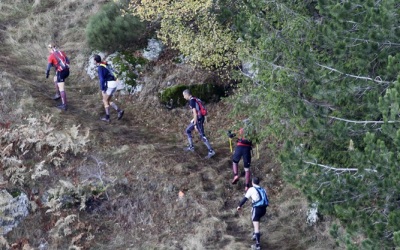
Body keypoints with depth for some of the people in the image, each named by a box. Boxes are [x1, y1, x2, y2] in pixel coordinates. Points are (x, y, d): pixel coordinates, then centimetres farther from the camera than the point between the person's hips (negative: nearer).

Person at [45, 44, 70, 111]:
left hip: (60, 72, -7)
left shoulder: (51, 56, -4)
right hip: (67, 71, 7)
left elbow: (48, 67, -5)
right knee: (55, 78, 32)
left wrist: (47, 74, 11)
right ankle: (58, 94, 31)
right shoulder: (61, 52, 12)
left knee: (61, 89, -3)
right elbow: (68, 61, 14)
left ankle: (64, 105, -4)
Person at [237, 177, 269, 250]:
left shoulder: (252, 189, 1)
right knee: (254, 219, 34)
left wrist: (239, 206, 13)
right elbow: (266, 199, 22)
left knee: (257, 227, -5)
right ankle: (255, 234, 32)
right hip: (264, 209, 6)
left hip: (257, 208, -6)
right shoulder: (263, 190, 18)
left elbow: (245, 198, 1)